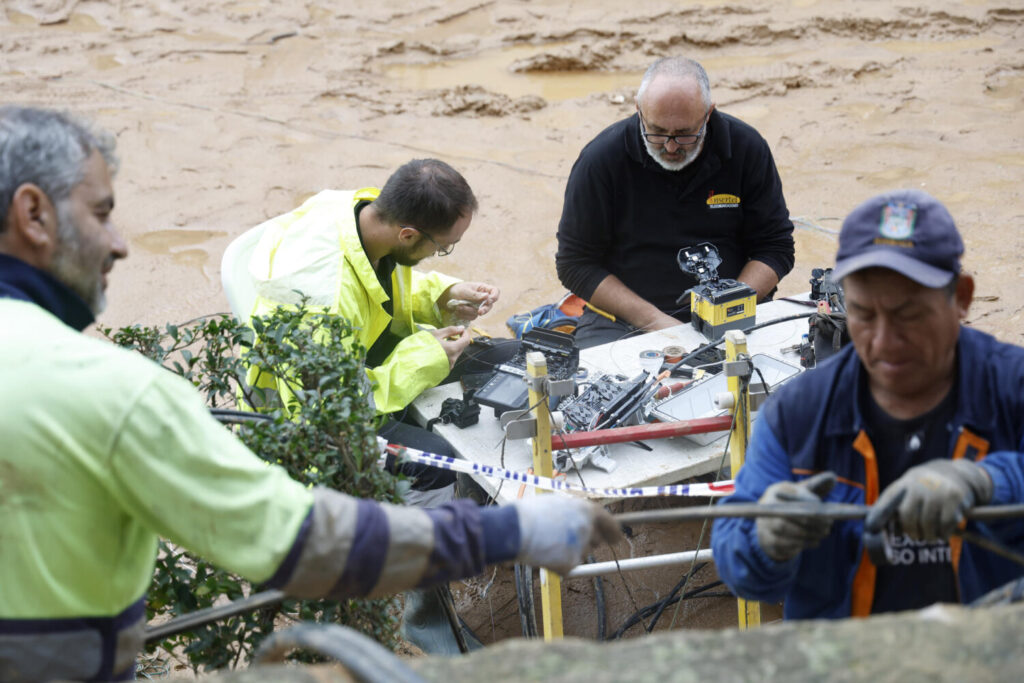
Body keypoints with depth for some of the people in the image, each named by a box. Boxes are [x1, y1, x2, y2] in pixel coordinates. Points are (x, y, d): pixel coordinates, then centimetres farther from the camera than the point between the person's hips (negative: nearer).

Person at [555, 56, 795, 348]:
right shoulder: (601, 158, -5)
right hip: (625, 319, -2)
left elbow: (775, 247, 6)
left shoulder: (746, 148, 0)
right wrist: (653, 320, -14)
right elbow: (575, 263, -3)